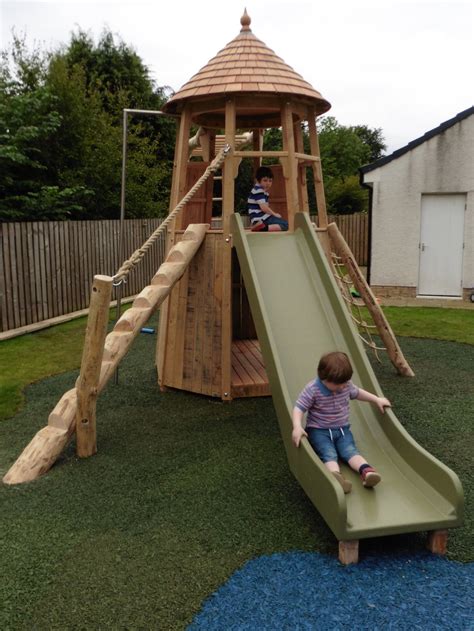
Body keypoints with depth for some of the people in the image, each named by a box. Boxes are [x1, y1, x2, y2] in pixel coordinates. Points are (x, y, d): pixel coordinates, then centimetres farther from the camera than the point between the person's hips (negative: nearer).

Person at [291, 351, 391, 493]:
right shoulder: (312, 390, -18)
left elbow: (357, 392, 22)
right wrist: (297, 427, -37)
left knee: (350, 451, -23)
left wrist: (377, 400, 20)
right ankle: (336, 476, -56)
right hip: (319, 431, -5)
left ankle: (366, 471, -46)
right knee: (329, 454, -31)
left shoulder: (346, 385, 0)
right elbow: (299, 408, -20)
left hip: (342, 429, 5)